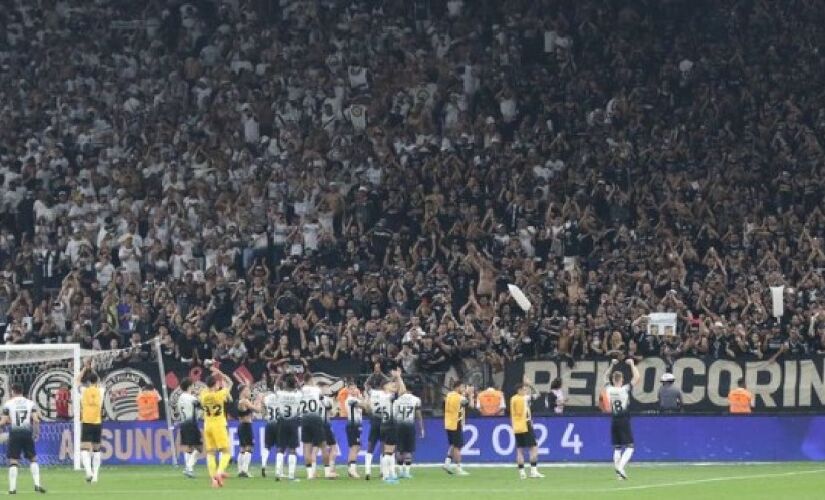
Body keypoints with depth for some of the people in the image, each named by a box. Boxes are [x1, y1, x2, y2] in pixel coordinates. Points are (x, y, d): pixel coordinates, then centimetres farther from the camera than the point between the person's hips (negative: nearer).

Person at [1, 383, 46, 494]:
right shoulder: (30, 403, 4)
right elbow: (36, 420, -4)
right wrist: (36, 432, 9)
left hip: (14, 434, -2)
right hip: (27, 433, 2)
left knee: (13, 461, 2)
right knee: (33, 459, 15)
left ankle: (12, 488, -3)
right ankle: (37, 484, 4)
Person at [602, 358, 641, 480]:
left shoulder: (609, 389, 1)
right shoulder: (625, 389, -10)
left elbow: (606, 377, 20)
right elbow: (636, 378, -5)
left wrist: (612, 365, 22)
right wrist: (632, 364, 4)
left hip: (614, 421, 4)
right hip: (624, 421, -4)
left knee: (617, 448, 12)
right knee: (629, 447, -2)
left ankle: (619, 473, 8)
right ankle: (620, 467, -23)